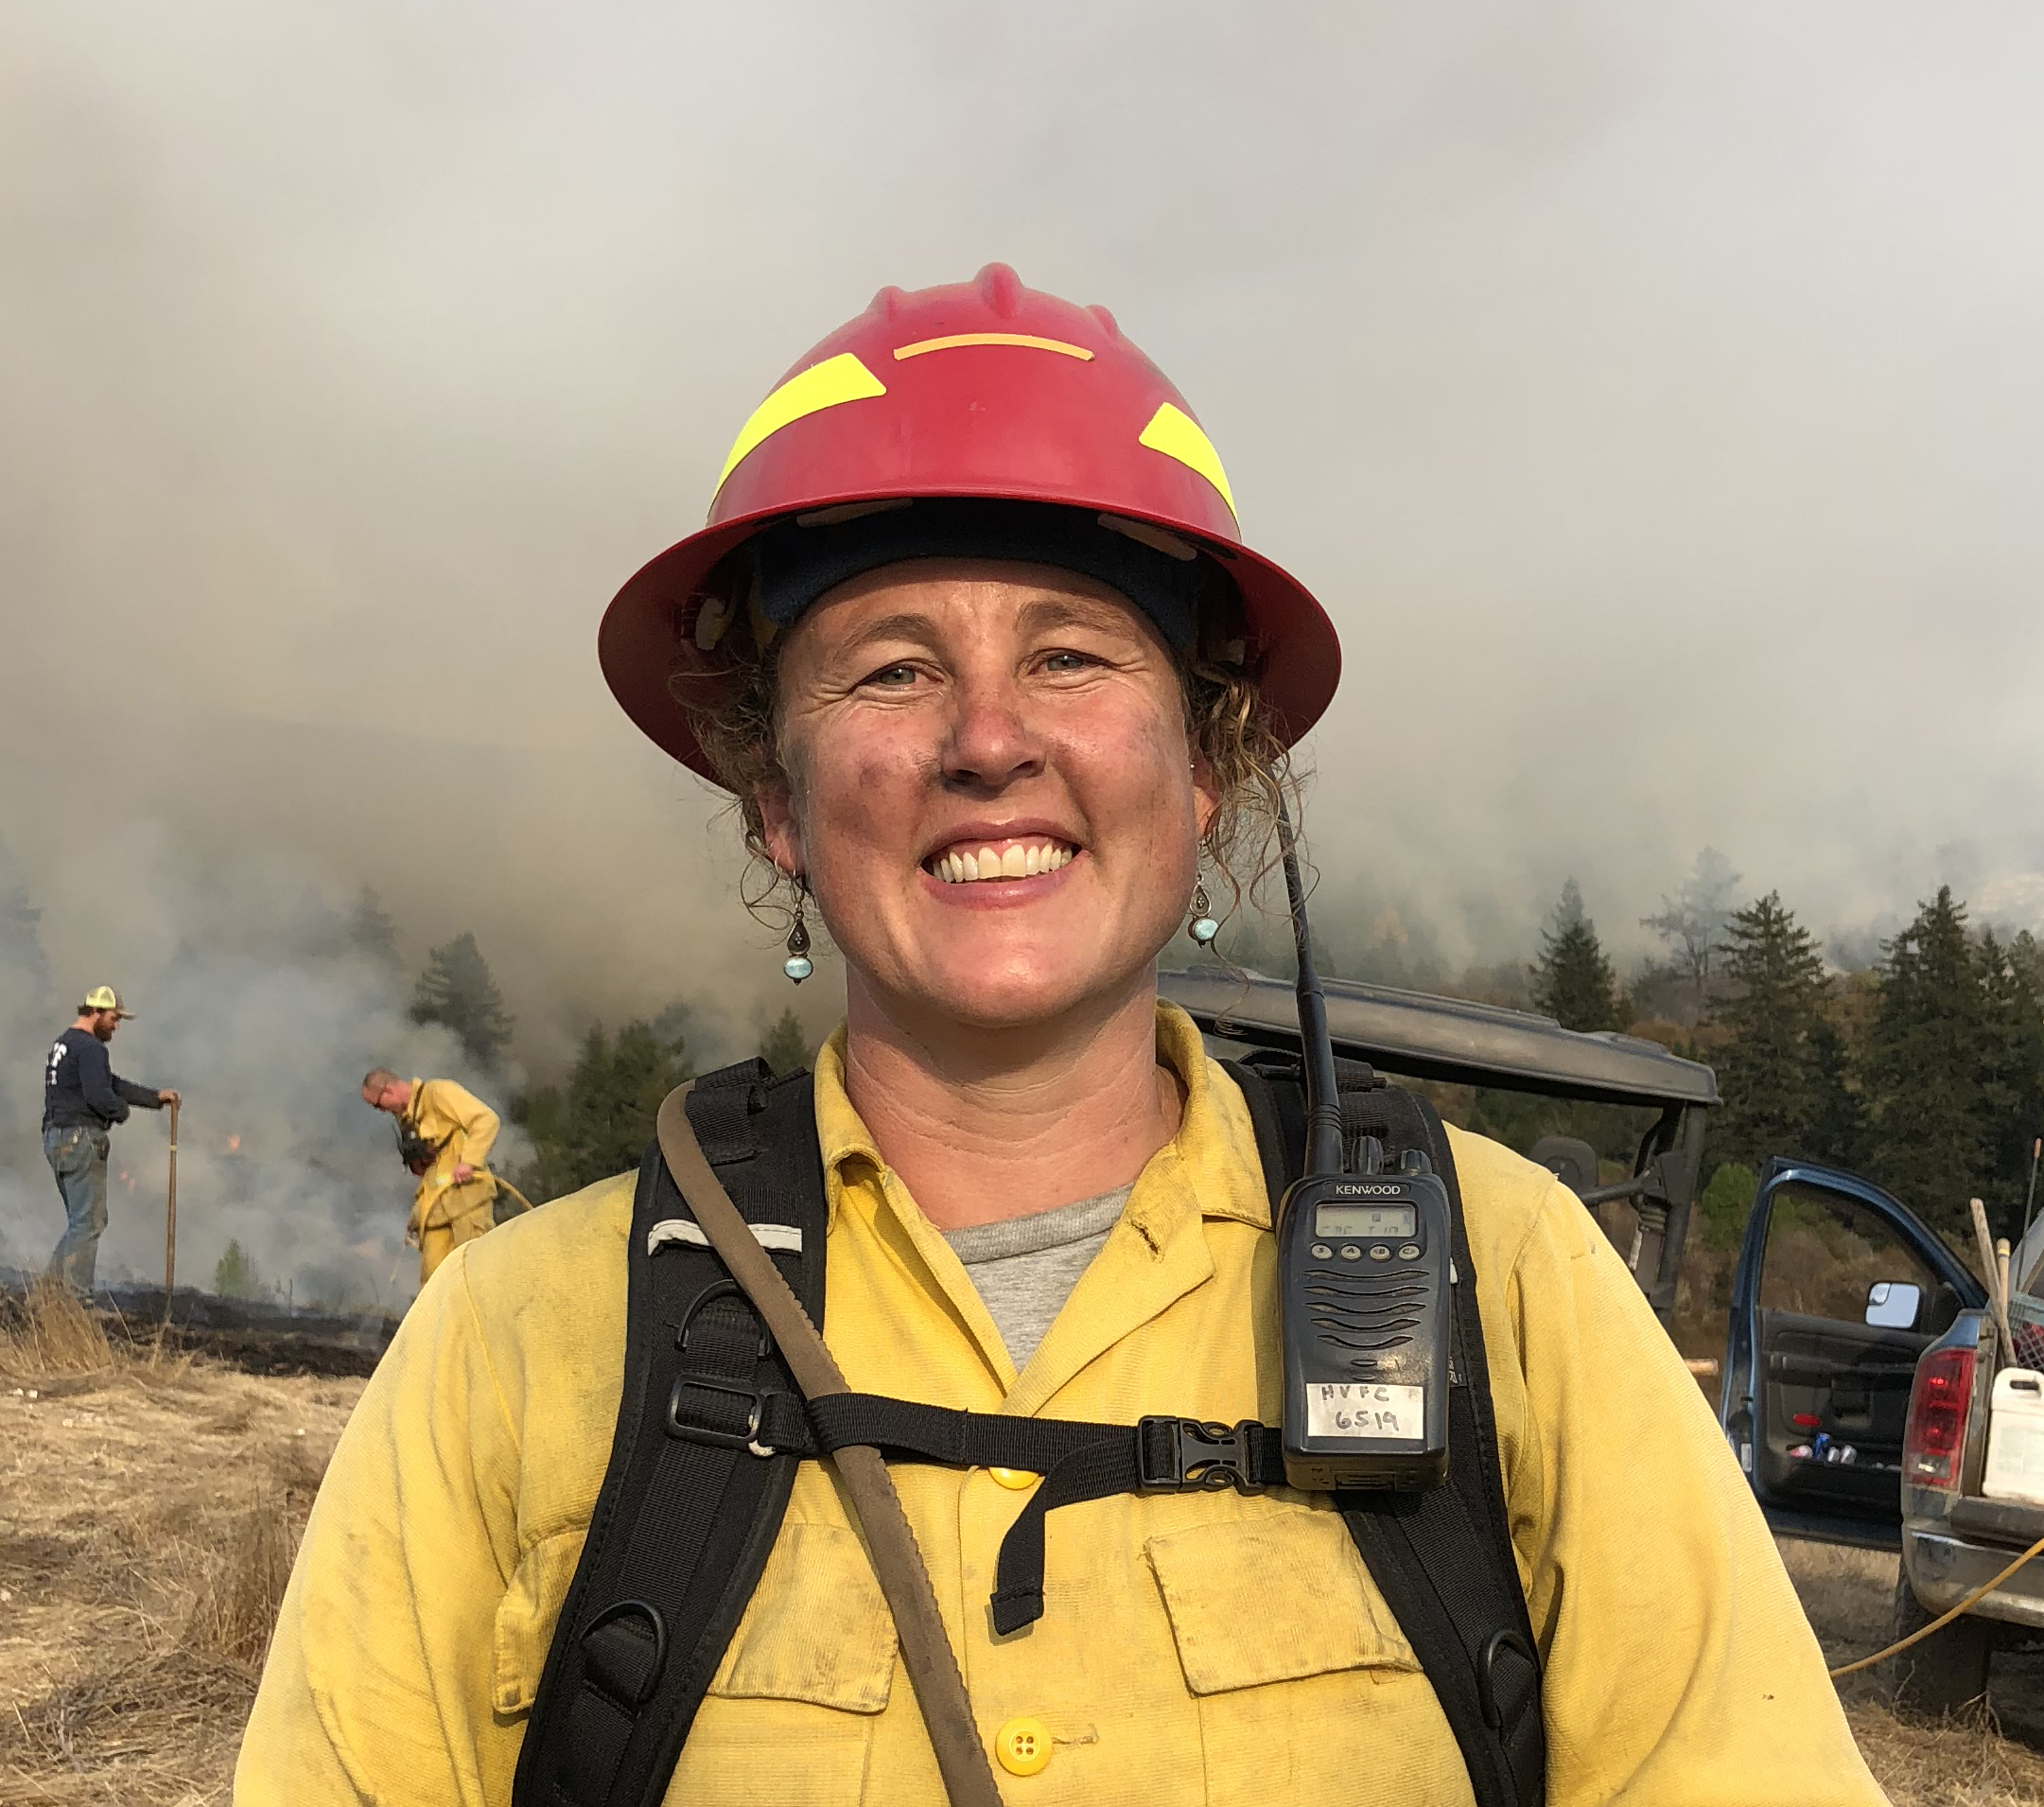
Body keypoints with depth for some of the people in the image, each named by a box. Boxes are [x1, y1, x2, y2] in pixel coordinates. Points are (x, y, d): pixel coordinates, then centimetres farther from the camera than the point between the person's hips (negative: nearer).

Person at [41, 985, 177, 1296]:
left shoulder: (62, 1044, 20)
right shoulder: (90, 1048, -13)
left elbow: (113, 1084, 23)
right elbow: (100, 1095, -24)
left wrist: (156, 1097, 21)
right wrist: (122, 1110, -3)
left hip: (55, 1139, 10)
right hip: (81, 1139, -10)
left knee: (80, 1220, 16)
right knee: (89, 1221, -6)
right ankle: (76, 1296, -7)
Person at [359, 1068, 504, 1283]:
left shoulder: (438, 1092, -3)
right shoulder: (405, 1118, 24)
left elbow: (487, 1119, -13)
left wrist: (469, 1161, -22)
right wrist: (417, 1213, 19)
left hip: (464, 1190, -8)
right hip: (436, 1205, 8)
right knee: (433, 1277, -2)